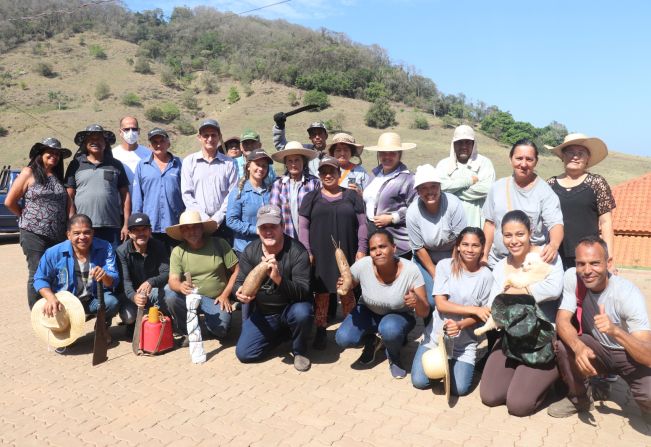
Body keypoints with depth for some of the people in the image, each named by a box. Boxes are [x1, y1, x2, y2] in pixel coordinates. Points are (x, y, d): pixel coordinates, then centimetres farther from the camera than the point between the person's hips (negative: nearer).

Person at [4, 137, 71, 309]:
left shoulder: (58, 176, 13)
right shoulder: (29, 173, 0)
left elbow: (66, 205, 11)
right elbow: (9, 202, 0)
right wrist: (28, 217, 6)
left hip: (58, 236, 4)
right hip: (34, 234, -4)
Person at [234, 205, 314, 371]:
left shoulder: (297, 251, -22)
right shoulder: (249, 251, -8)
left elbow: (303, 292, -27)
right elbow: (240, 281, -1)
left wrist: (278, 278, -46)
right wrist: (240, 292, -27)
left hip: (291, 307, -4)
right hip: (263, 313, 4)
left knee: (302, 312, -38)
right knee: (244, 354, -5)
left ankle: (299, 350, -4)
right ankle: (279, 333, 23)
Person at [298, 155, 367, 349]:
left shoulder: (351, 196, 10)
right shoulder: (311, 197, 8)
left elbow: (361, 224, 7)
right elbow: (303, 226, 4)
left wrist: (361, 249, -2)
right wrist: (307, 252, -5)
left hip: (347, 254, 1)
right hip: (320, 255, 0)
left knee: (347, 292, 6)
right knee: (321, 292, 2)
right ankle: (321, 331, 14)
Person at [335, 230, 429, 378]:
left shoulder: (411, 270, -27)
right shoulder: (362, 265, -24)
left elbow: (424, 312, -20)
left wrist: (417, 301, -43)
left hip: (399, 316, -2)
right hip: (368, 312, 2)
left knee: (389, 328, -37)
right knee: (343, 339, -24)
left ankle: (394, 356, 1)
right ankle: (371, 342, 12)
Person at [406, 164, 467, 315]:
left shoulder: (453, 204, -22)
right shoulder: (412, 212, -18)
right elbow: (419, 249, -10)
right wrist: (435, 275, -9)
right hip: (426, 259, 0)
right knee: (432, 300, -13)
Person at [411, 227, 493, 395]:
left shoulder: (486, 276, -8)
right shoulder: (445, 265, -9)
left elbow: (483, 314, -5)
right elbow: (440, 304, -13)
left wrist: (460, 325, -23)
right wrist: (473, 309, -19)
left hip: (465, 343, 0)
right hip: (436, 336, 0)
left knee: (459, 389, -11)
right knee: (419, 381, -7)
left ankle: (451, 363, 20)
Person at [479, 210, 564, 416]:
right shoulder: (500, 267, 6)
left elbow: (554, 289, -30)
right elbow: (492, 309, 2)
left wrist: (516, 290, -17)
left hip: (545, 339, -5)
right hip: (512, 338, 6)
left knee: (518, 405, -10)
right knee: (489, 397, 1)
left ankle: (549, 376, 19)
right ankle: (523, 375, 27)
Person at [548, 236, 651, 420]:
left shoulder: (629, 294, -27)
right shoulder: (572, 276, -18)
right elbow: (562, 321, -22)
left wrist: (615, 331, -50)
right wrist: (578, 347, -43)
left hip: (630, 354, -2)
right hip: (597, 349, 3)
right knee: (562, 344, -28)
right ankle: (579, 398, 0)